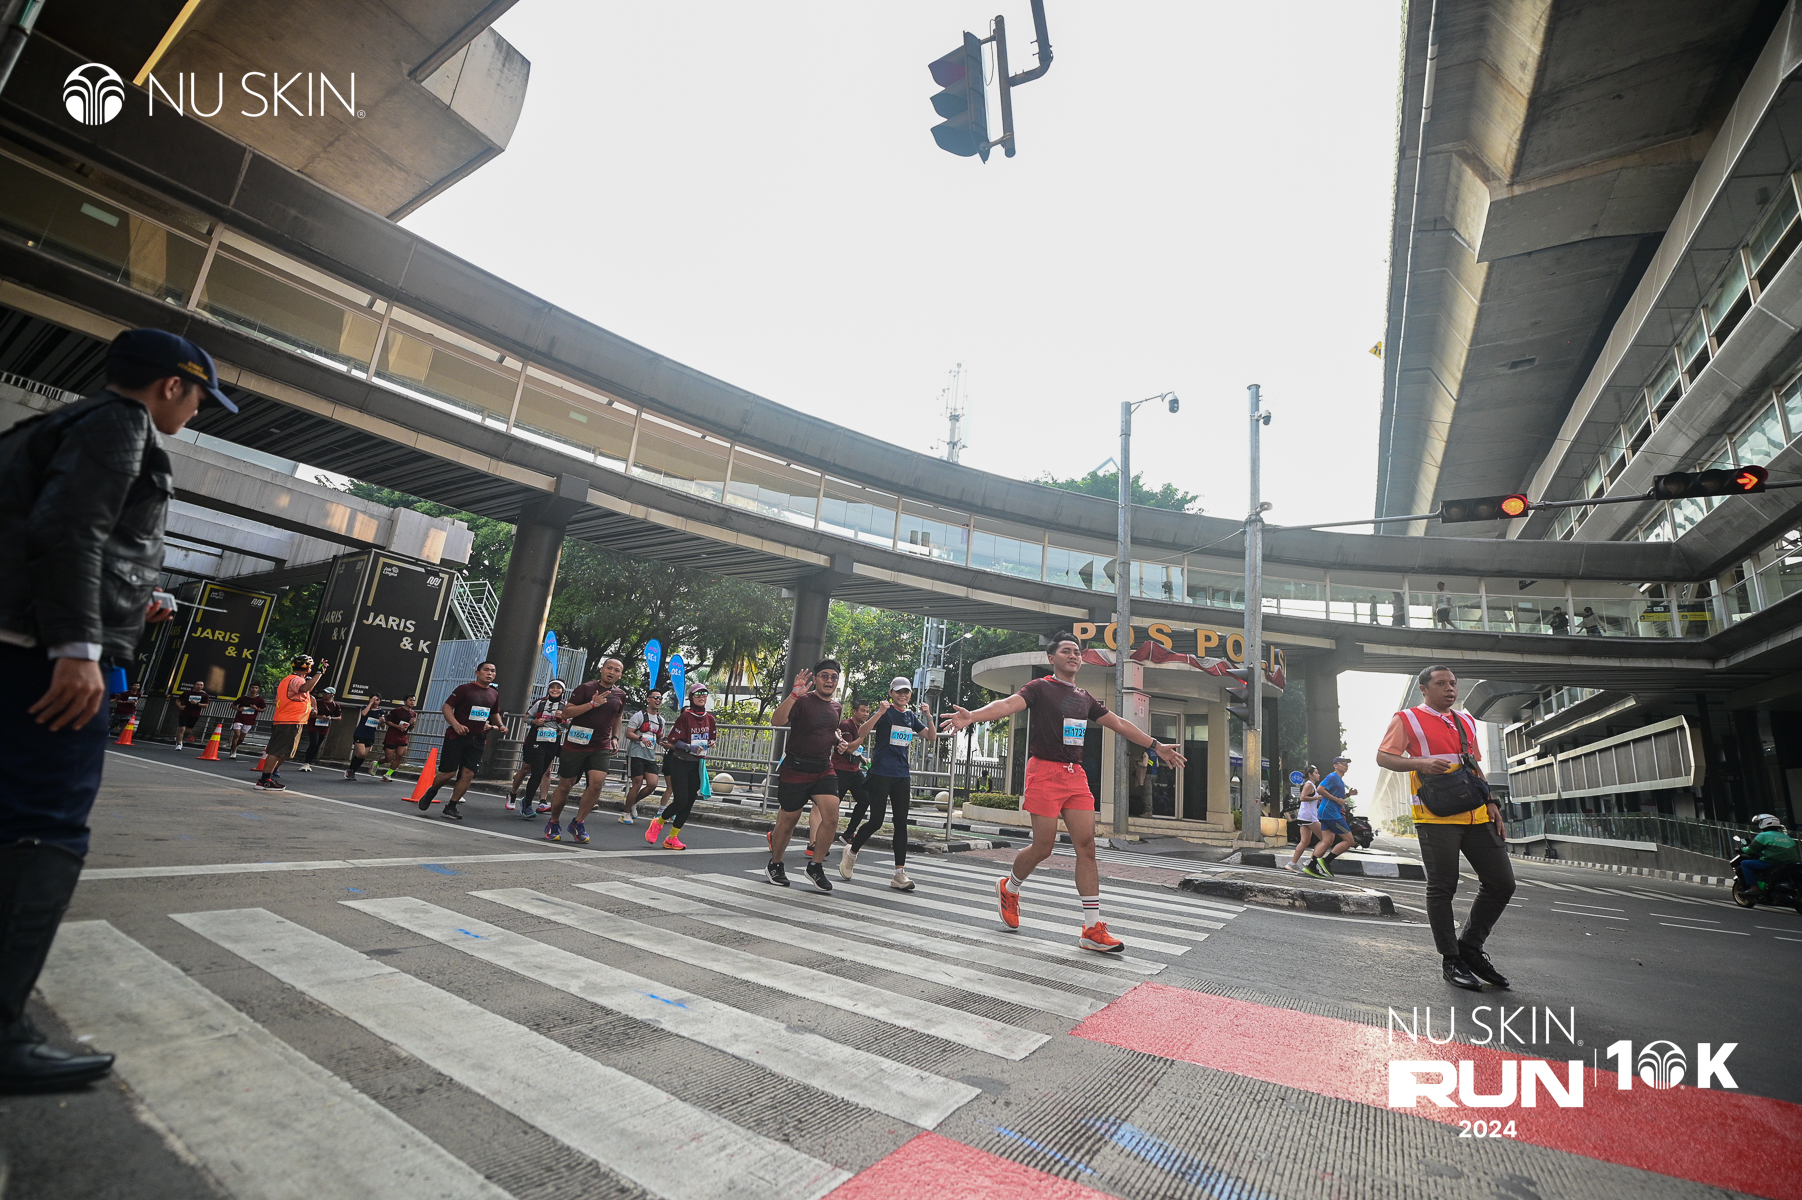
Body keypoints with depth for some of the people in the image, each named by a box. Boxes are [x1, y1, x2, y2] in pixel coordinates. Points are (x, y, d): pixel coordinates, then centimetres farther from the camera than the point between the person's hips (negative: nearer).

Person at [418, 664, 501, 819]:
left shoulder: (494, 694, 11)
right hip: (456, 736, -4)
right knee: (448, 772, -3)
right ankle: (431, 792, 29)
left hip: (477, 739, 4)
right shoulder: (464, 689, -5)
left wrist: (500, 725, 5)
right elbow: (447, 707, -8)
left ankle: (451, 807, 9)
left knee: (468, 774, -3)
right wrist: (456, 725, -23)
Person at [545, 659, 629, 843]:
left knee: (597, 782, -15)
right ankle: (553, 823, 29)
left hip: (601, 747, 3)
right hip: (575, 744, -3)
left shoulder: (620, 695, 7)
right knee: (565, 785, 7)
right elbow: (566, 712, -12)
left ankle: (578, 823, 4)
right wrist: (592, 704, -22)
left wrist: (615, 737, 15)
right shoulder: (586, 688, -6)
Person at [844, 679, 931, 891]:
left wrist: (928, 716, -2)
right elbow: (861, 733, -16)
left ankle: (900, 874, 5)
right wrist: (880, 713, -28)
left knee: (901, 823, 2)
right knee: (876, 821, -3)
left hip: (902, 776, 5)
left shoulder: (911, 717, 13)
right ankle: (852, 852, 24)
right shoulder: (885, 712, -5)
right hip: (880, 774, -5)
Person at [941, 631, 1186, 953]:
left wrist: (1155, 745, 26)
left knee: (1087, 846, -1)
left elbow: (1118, 724, 26)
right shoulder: (1040, 688, -3)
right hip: (1045, 771, -6)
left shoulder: (1085, 698, 18)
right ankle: (1008, 888, 26)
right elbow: (1008, 704, -20)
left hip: (1076, 774, 6)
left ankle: (1092, 929, 5)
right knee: (1043, 847, -3)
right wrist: (971, 716, -39)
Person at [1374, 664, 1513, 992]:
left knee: (1501, 882, 8)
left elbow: (1475, 767, 25)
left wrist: (1490, 802, 15)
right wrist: (1420, 763, -22)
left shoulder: (1466, 720, 19)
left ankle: (1470, 946, 24)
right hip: (1436, 815, -6)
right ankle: (1450, 960, 12)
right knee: (1442, 887, 0)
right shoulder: (1407, 719, -1)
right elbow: (1383, 757, -6)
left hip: (1476, 815, 7)